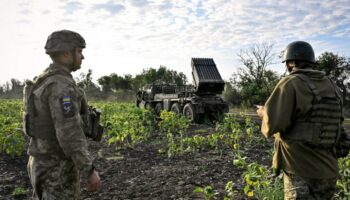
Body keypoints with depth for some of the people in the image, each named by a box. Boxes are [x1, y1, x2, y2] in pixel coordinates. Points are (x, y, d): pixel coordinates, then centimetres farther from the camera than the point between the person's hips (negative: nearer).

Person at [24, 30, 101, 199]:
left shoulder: (45, 82, 11)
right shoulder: (61, 85, -22)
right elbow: (69, 132, -28)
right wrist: (90, 171, -21)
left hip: (45, 162, 10)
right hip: (58, 168, -10)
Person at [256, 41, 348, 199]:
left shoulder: (291, 83, -14)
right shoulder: (331, 86, 7)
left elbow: (273, 124, -19)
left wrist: (263, 112, 3)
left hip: (303, 175, -7)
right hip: (328, 173, 7)